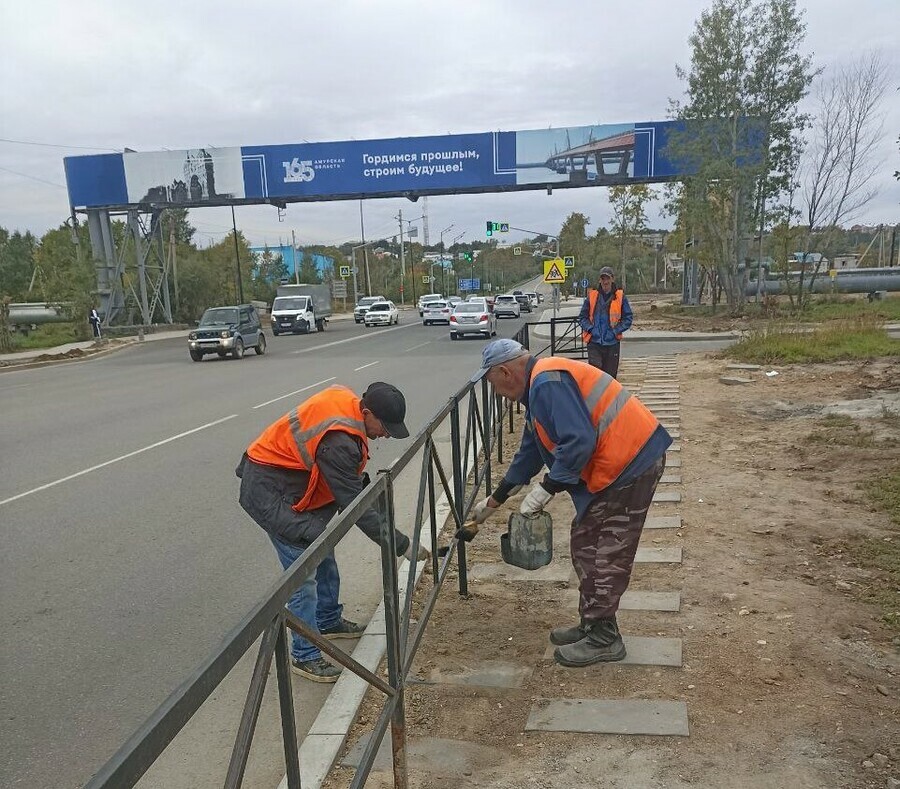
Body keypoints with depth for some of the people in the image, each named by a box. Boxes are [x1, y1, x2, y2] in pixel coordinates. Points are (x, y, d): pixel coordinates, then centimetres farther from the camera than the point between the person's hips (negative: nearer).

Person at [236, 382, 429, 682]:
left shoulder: (346, 399, -8)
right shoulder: (338, 442, -34)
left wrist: (362, 480, 3)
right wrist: (402, 545, -21)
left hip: (294, 479, 10)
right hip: (269, 490, -10)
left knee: (323, 555, 18)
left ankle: (329, 622, 36)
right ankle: (305, 656, 1)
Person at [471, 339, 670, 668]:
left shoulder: (548, 383, -18)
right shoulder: (539, 387, 16)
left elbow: (579, 442, -27)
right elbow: (529, 453, 25)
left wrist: (545, 490, -16)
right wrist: (494, 500, 31)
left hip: (631, 464, -11)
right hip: (618, 465, 11)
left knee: (606, 556, -1)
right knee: (585, 546, 16)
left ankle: (603, 639, 11)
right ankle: (593, 625, 27)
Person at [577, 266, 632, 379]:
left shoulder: (620, 296, 3)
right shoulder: (592, 296, 4)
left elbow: (628, 317, 5)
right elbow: (582, 317, 8)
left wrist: (616, 330, -7)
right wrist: (591, 328, -7)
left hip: (612, 343, 1)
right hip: (594, 342, -1)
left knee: (610, 374, 7)